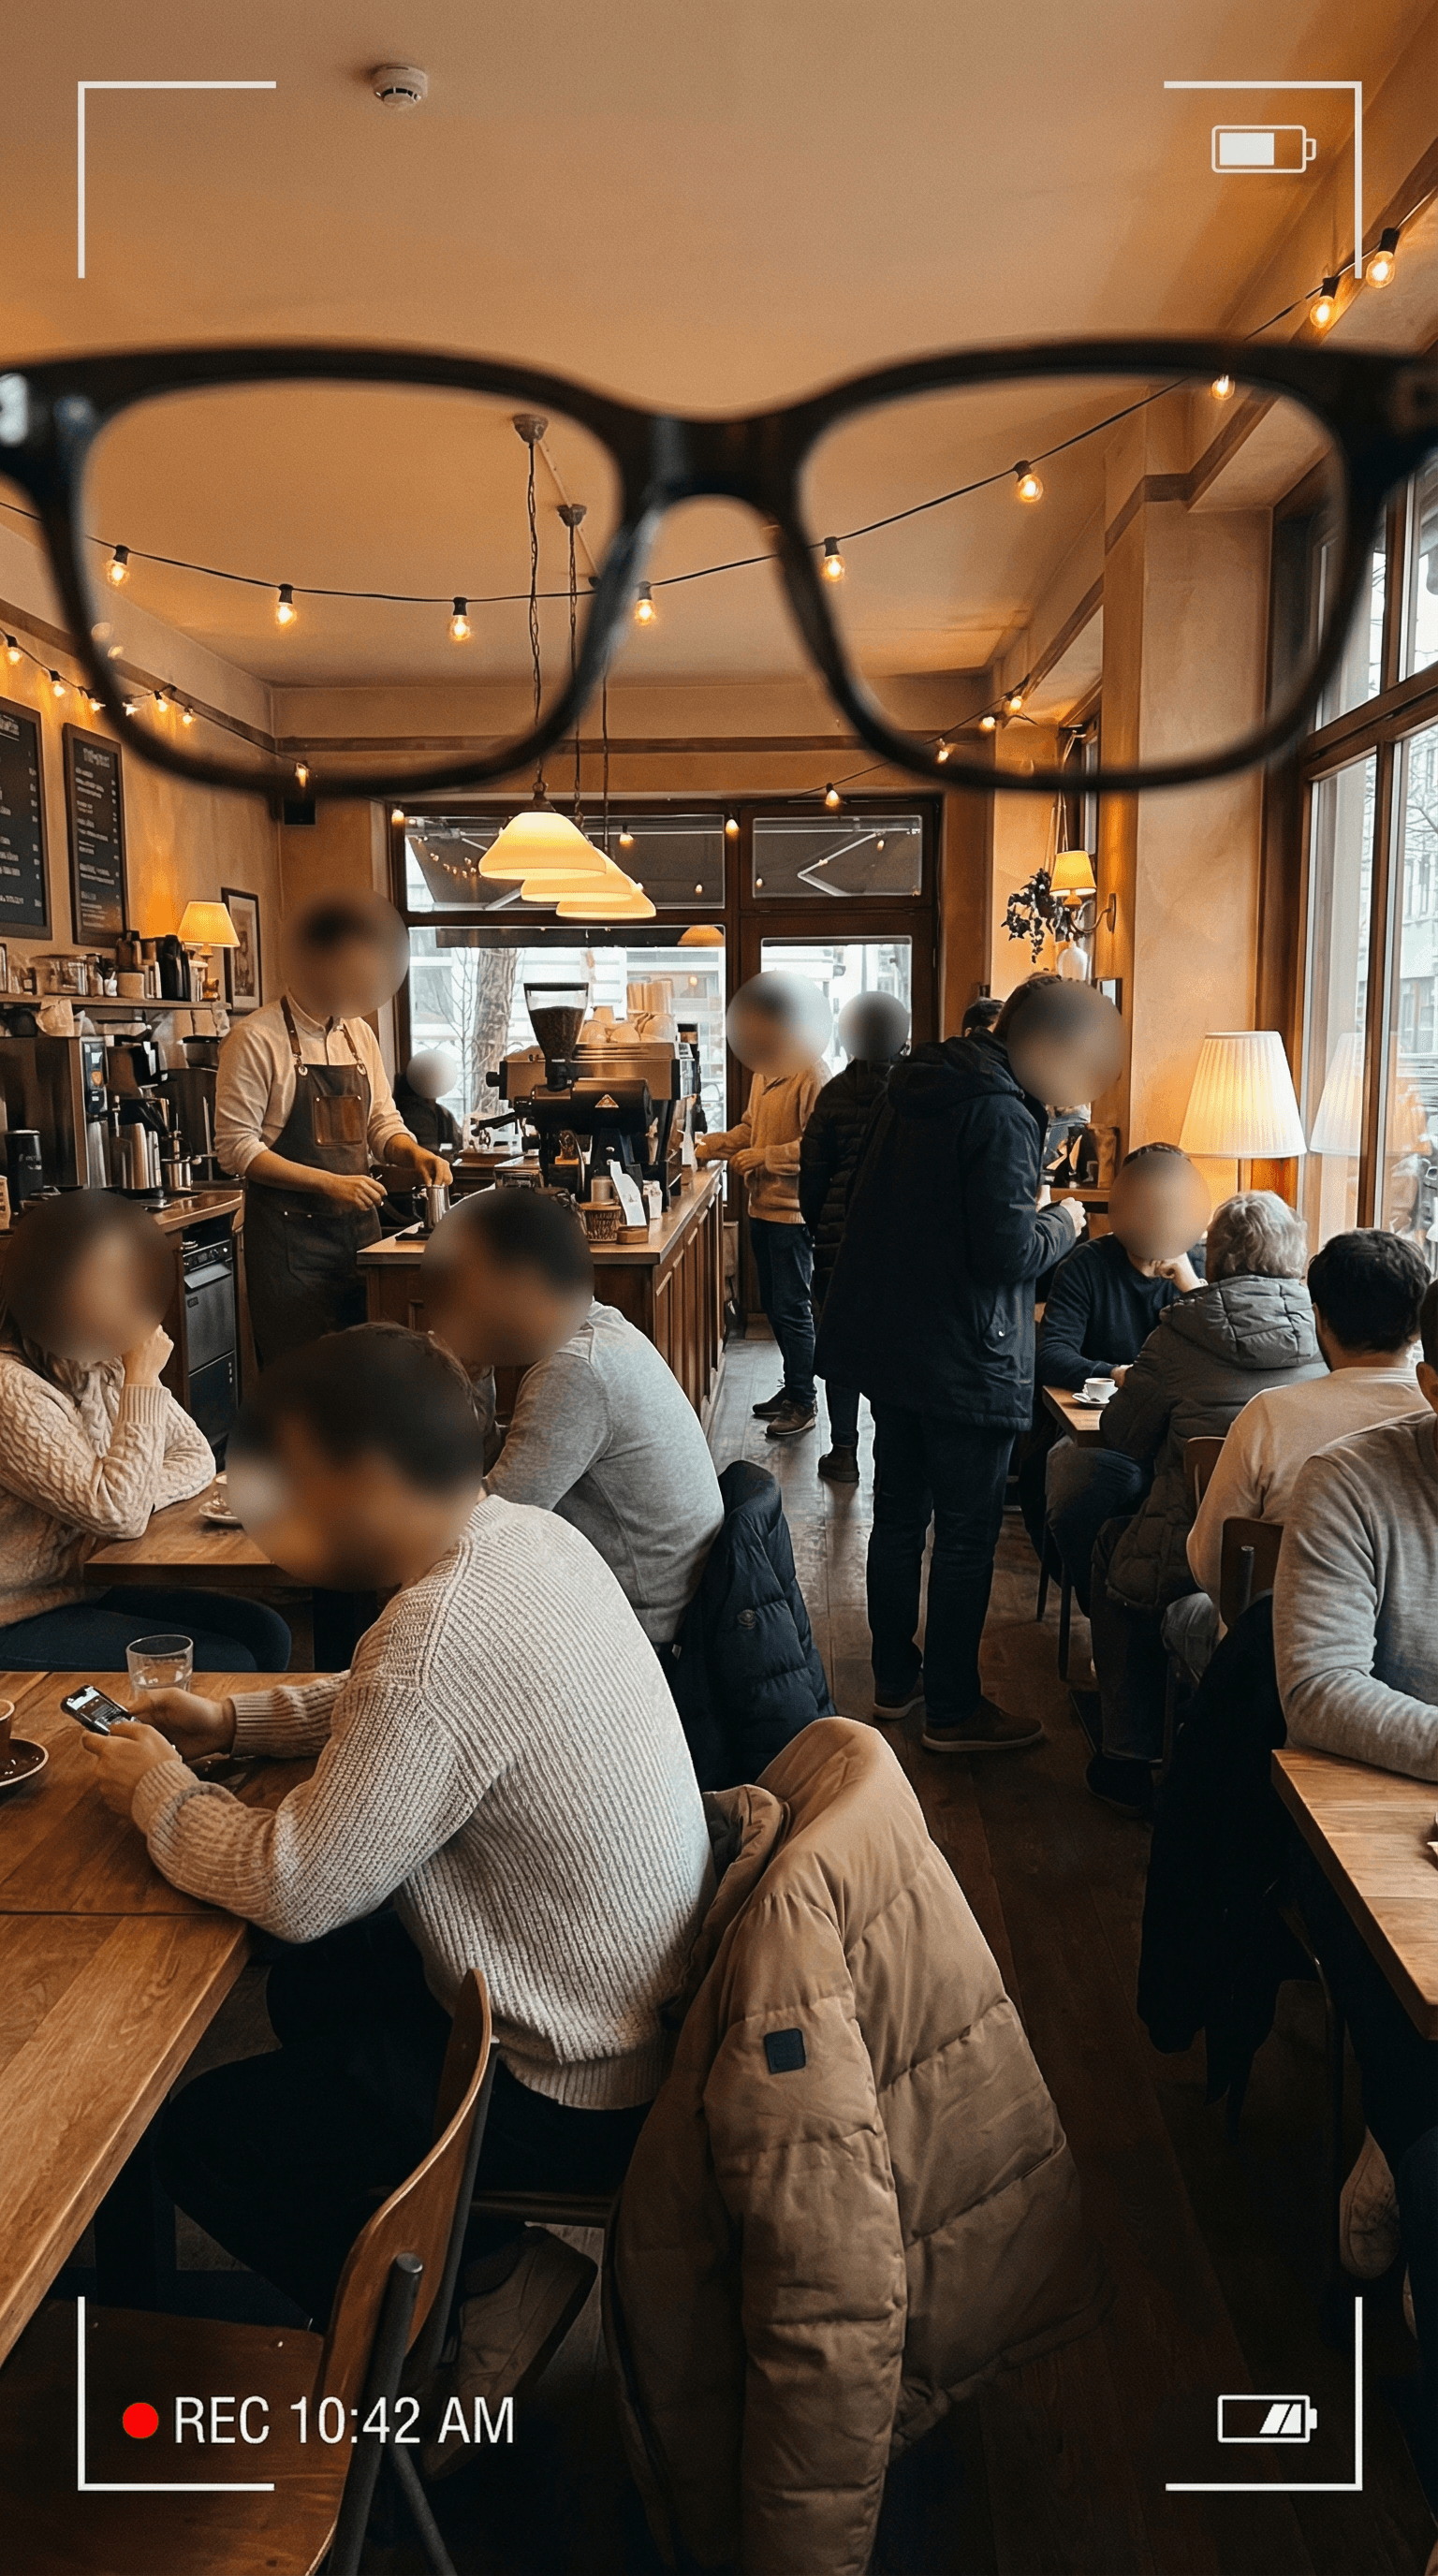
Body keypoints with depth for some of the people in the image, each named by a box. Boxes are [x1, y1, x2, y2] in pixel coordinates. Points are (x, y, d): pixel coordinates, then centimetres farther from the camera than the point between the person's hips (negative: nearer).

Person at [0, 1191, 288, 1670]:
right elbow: (118, 1516, -28)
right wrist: (144, 1379, -22)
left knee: (265, 1634, -5)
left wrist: (133, 1501, -14)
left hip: (89, 1588, 8)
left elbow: (196, 1456, 7)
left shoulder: (107, 1361, 3)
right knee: (225, 1665, -17)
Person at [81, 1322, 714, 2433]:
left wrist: (157, 1788, -6)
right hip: (659, 2000, 9)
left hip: (582, 2092, -9)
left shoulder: (442, 1633, -32)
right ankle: (483, 2243, 26)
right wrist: (237, 1720, 8)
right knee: (312, 1986, 25)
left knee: (203, 2139, 4)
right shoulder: (535, 1535, -4)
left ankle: (489, 2278, 14)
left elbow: (295, 1890, -23)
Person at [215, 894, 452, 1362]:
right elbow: (236, 1147, -13)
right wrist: (329, 1183, -19)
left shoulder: (359, 1034, 11)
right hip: (290, 1232, -6)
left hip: (358, 1225, 6)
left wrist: (415, 1154, -4)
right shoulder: (256, 1038, -9)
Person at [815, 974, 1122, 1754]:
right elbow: (1006, 1250, -23)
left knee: (899, 1514, 18)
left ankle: (894, 1679, 31)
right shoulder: (999, 1115, -20)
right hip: (964, 1360, -9)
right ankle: (953, 1710, 14)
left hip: (885, 1339, 9)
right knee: (966, 1535, 3)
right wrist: (1062, 1224, -3)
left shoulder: (915, 1083, 8)